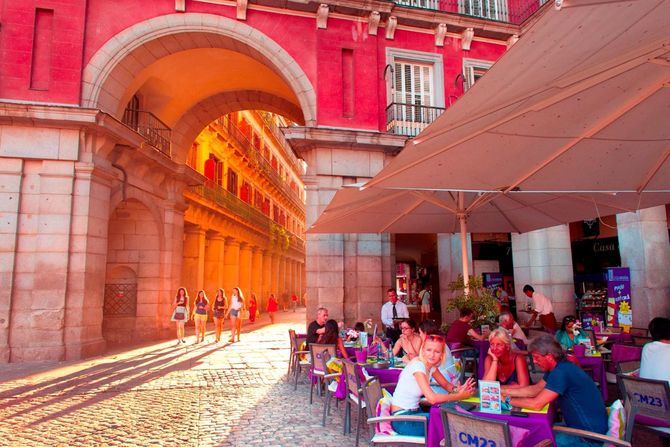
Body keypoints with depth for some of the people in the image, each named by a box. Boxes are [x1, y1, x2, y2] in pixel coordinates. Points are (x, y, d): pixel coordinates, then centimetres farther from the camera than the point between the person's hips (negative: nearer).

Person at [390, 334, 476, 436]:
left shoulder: (432, 366, 2)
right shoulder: (417, 365, -23)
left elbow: (446, 384, 9)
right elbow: (432, 398, -29)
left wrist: (459, 389, -13)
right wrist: (460, 396, -21)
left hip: (414, 412, 8)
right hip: (402, 419, -8)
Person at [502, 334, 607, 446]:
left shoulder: (561, 372, -27)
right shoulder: (558, 367, 4)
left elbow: (536, 404, -27)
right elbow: (534, 390, 8)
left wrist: (507, 400, -14)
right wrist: (501, 390, 3)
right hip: (579, 426, 9)